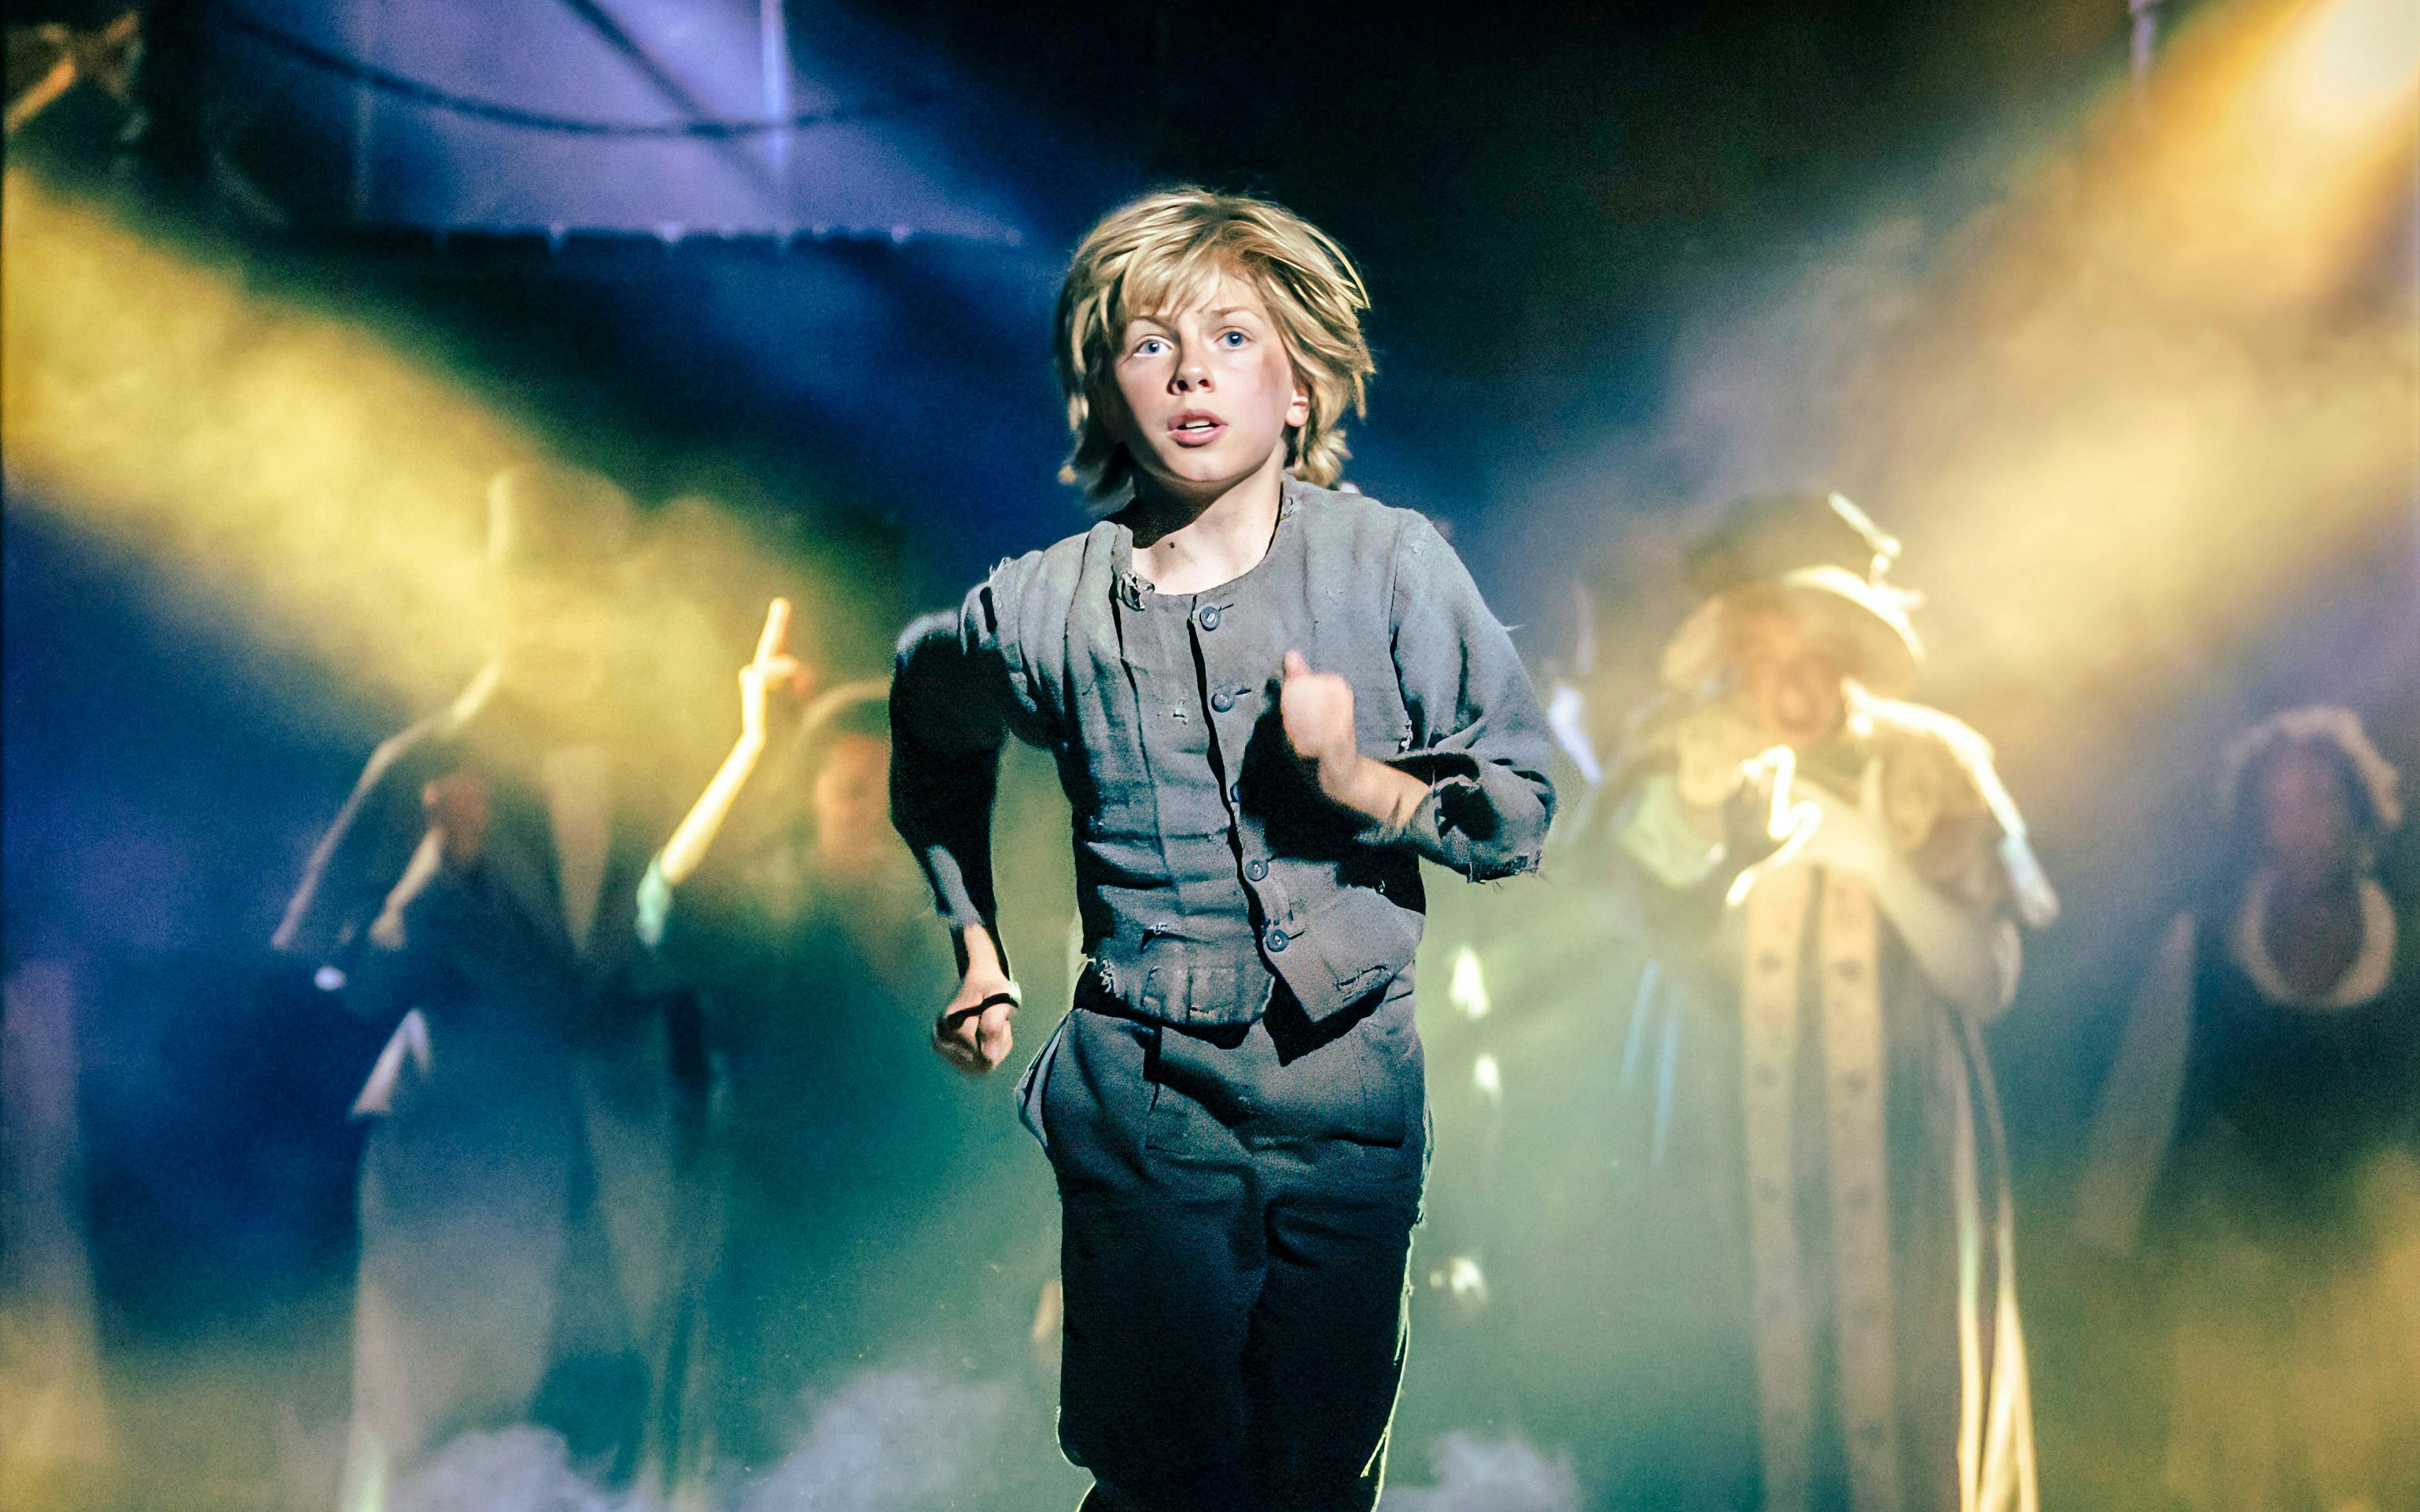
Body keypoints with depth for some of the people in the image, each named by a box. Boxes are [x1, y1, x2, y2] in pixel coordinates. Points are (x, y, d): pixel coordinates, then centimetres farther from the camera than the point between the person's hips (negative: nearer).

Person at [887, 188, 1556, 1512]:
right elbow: (929, 721, 20)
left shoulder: (1389, 567, -5)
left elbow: (1518, 814, 0)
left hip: (1347, 1089, 1)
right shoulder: (1046, 611, -4)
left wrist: (1357, 781, -17)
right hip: (1144, 1103, 0)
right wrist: (977, 946, 18)